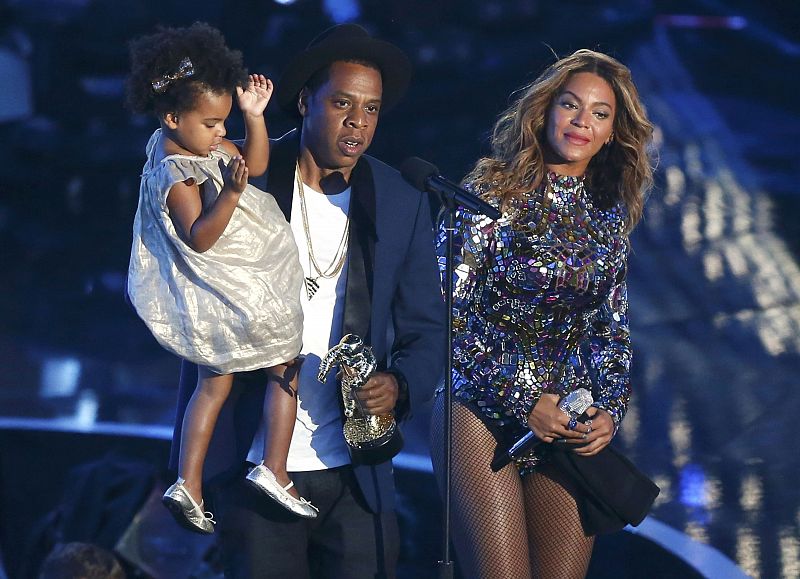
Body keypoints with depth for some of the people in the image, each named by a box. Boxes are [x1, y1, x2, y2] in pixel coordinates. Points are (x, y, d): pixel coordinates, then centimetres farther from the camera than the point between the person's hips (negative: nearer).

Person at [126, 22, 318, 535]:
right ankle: (274, 471, 7)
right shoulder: (175, 174, -27)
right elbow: (199, 237, -30)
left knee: (215, 383, 17)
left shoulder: (199, 144, 1)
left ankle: (189, 485, 15)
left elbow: (255, 164, 10)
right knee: (287, 365, 7)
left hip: (215, 300, 9)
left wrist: (255, 115, -4)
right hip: (238, 294, -9)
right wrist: (231, 193, -41)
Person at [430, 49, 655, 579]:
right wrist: (521, 401, -12)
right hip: (483, 413, -4)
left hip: (573, 427, 4)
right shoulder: (490, 193, -4)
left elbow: (613, 330, 15)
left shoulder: (610, 216, 10)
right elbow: (448, 314, -8)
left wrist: (611, 411, -2)